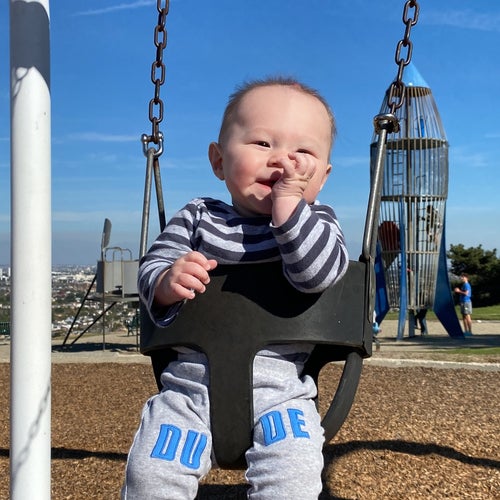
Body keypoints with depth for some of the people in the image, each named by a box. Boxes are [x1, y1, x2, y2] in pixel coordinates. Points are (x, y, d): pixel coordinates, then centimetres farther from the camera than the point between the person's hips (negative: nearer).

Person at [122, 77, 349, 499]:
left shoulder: (316, 222, 2)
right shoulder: (198, 218, 7)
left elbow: (320, 273, -18)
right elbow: (150, 270, 6)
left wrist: (288, 201, -20)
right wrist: (168, 281, -18)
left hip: (279, 388, -1)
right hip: (191, 384, 2)